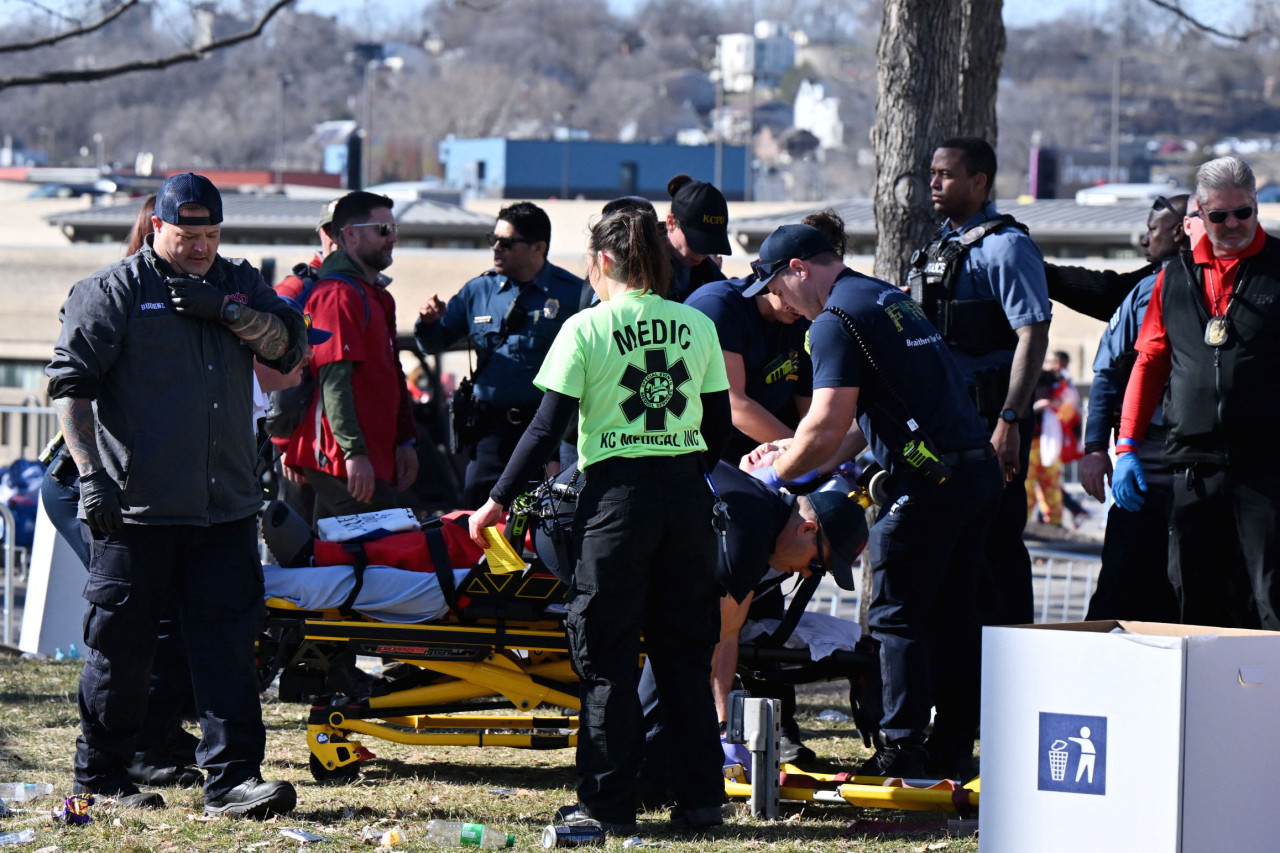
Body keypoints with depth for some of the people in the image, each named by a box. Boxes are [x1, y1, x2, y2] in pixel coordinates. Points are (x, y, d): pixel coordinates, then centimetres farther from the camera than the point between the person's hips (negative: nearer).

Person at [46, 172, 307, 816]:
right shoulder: (113, 291, 0)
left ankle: (232, 779, -4)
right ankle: (99, 773, 17)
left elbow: (287, 345, 2)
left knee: (228, 640, -3)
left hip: (225, 507, 4)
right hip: (137, 506, -4)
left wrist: (224, 310, -13)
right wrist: (91, 474, -13)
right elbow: (71, 382, -4)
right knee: (121, 642, 3)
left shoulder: (239, 285, 15)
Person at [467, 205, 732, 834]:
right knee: (685, 653, 12)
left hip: (618, 495, -4)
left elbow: (548, 427, -7)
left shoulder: (586, 328, -5)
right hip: (687, 496, 4)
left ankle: (607, 804, 4)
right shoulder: (698, 326, 6)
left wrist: (499, 499, 1)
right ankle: (701, 797, 13)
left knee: (608, 659, 3)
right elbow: (720, 423, 12)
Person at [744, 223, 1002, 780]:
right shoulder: (888, 297, 22)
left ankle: (901, 757, -3)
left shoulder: (835, 320, -8)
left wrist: (776, 473, 1)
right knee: (952, 615, 13)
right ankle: (953, 749, 17)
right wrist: (795, 452, 25)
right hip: (978, 469, 9)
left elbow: (828, 426, -14)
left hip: (930, 479, -9)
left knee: (898, 618, -3)